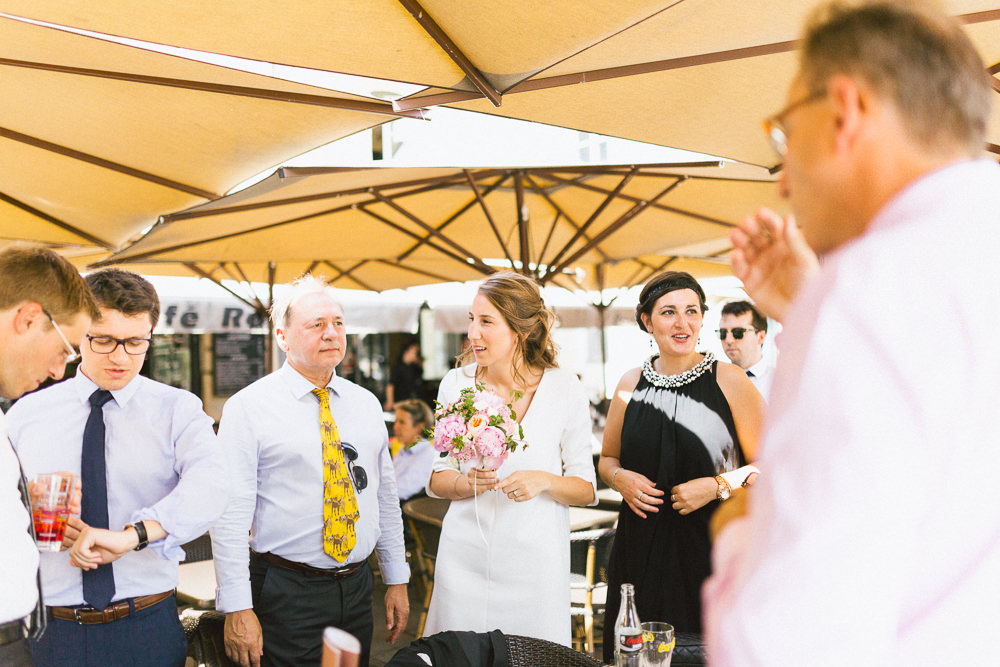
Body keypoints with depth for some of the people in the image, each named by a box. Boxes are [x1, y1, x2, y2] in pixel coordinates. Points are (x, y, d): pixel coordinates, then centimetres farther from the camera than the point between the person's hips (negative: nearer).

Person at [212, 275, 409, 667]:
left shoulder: (366, 404, 8)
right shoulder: (248, 407, -8)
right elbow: (230, 515, -11)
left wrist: (397, 580, 11)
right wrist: (237, 608, -15)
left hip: (358, 589, 5)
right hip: (286, 594, -5)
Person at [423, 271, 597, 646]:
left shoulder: (564, 388, -6)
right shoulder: (456, 384, 0)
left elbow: (586, 489, -1)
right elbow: (436, 480, 6)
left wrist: (544, 481, -19)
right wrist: (465, 483, -14)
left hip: (536, 561, -1)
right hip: (466, 556, 2)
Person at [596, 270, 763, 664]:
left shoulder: (729, 381, -3)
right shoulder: (630, 385, 7)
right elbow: (607, 459, 19)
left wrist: (716, 486, -14)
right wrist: (621, 478, -2)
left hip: (713, 551, -3)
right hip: (641, 553, 3)